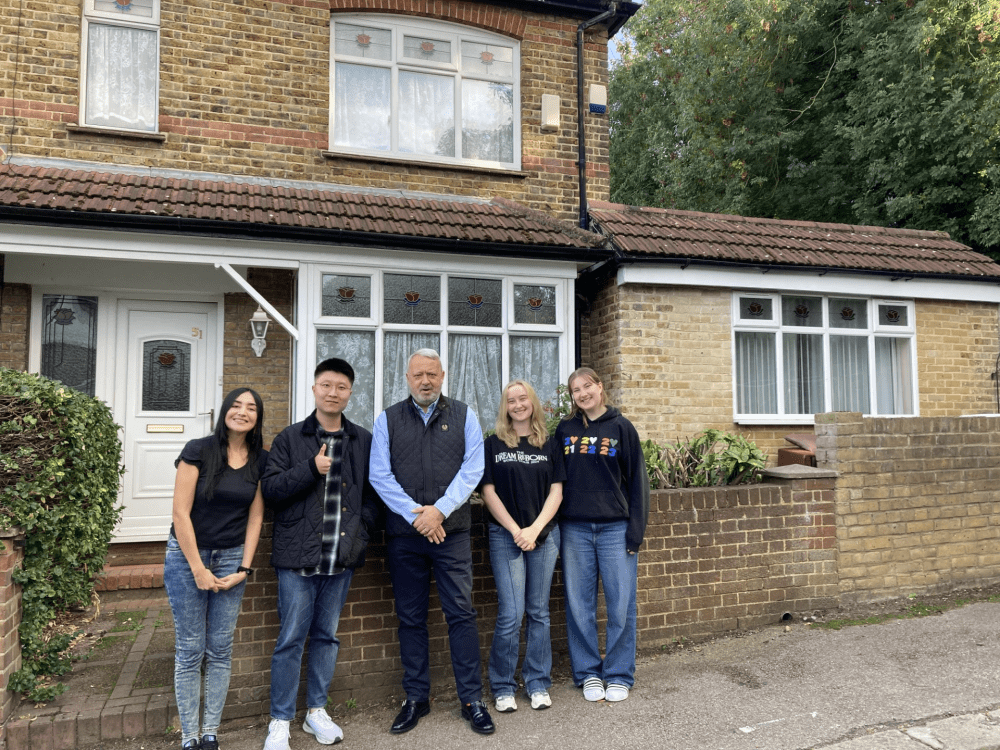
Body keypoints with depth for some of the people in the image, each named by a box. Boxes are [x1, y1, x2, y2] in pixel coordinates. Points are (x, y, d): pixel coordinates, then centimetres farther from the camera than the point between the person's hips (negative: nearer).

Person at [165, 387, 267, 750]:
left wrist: (244, 569, -4)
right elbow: (181, 512, -12)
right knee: (190, 650, 4)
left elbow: (255, 516, 2)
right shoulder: (198, 450, -11)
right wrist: (199, 570, -11)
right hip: (187, 556, -3)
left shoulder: (261, 461, 0)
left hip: (231, 558, 3)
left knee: (220, 649, 8)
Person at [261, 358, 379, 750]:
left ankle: (317, 710, 30)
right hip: (298, 556, -2)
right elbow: (270, 489, -5)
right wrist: (311, 468, -18)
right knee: (291, 639, 4)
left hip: (341, 557, 2)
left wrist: (362, 532, -3)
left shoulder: (364, 441, 5)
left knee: (326, 635, 14)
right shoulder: (289, 439, 1)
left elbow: (373, 493, 9)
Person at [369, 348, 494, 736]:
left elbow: (472, 469, -2)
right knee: (410, 617, 10)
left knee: (461, 613, 0)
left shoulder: (463, 416, 6)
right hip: (403, 533, 1)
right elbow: (380, 475, -1)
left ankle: (472, 700, 14)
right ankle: (416, 699, 25)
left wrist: (439, 510, -12)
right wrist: (416, 515, -11)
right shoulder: (387, 420, 6)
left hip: (451, 531, -1)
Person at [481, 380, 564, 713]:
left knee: (539, 611, 9)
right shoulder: (493, 444, 3)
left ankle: (538, 684, 22)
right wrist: (516, 530, -9)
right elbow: (489, 492, -2)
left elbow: (556, 491, 4)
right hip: (506, 535, -2)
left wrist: (535, 528, -9)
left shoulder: (548, 445, 8)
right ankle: (503, 688, 13)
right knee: (511, 614, -5)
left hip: (544, 534, 2)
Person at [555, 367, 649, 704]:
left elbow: (637, 481, 0)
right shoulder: (564, 430, 7)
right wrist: (553, 528, 2)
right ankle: (588, 672, 24)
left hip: (615, 528, -2)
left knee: (621, 605, 4)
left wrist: (636, 531, -5)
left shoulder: (621, 427, 1)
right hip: (575, 529, 2)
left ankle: (619, 675, 20)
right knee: (579, 605, 9)